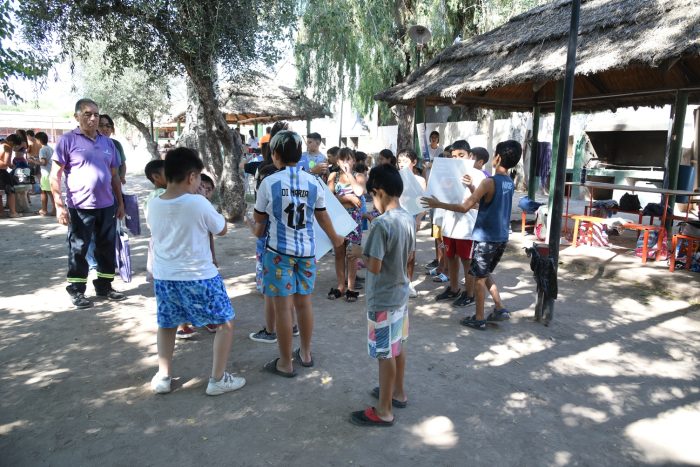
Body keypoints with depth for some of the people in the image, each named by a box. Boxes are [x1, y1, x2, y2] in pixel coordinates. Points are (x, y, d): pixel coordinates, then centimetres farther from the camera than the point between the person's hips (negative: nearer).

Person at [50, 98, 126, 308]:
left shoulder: (107, 142, 11)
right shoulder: (68, 140, -4)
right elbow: (55, 175, -6)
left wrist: (120, 202, 14)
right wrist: (59, 205, -13)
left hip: (107, 206, 5)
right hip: (80, 207, -5)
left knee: (107, 248, 11)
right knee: (78, 250, 6)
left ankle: (104, 287, 25)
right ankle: (76, 291, 19)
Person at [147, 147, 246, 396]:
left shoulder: (153, 205, -1)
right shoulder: (199, 203, -18)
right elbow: (222, 229, -4)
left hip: (163, 276, 6)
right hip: (199, 277, -5)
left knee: (166, 324, 26)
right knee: (225, 323, 10)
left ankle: (163, 377, 31)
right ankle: (217, 379, 14)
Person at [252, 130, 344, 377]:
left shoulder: (269, 182, -9)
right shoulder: (314, 182, 0)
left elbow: (259, 218, 4)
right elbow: (322, 217, 12)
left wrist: (257, 230, 28)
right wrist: (334, 238, 31)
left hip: (279, 251, -4)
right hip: (307, 250, 4)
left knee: (282, 306, 4)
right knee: (304, 303, 16)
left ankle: (285, 363, 15)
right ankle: (305, 353, 31)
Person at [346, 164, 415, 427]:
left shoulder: (381, 224, -25)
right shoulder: (408, 219, 2)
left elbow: (374, 267, -25)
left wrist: (361, 253, -6)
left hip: (383, 299, -9)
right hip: (401, 293, 9)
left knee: (385, 355, 3)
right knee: (398, 346, 23)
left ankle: (384, 412, 16)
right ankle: (398, 392, 40)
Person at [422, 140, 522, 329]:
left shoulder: (489, 182, -18)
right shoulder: (510, 183, 7)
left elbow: (465, 207, -21)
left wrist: (438, 204, -14)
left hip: (486, 238, -7)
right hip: (501, 238, 8)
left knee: (479, 278, 5)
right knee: (485, 274, 22)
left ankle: (478, 318, 13)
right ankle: (500, 309, 22)